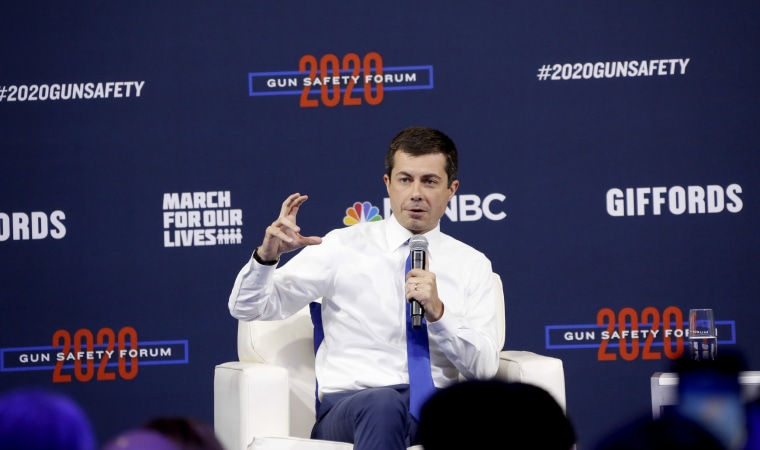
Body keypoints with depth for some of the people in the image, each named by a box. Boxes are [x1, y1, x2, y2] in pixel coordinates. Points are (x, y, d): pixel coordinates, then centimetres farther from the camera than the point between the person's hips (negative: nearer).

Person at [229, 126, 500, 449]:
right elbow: (247, 309, 6)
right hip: (347, 405, -1)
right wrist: (267, 255, -14)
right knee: (382, 403, -40)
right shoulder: (343, 247, 9)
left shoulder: (472, 265, 14)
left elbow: (484, 367, 3)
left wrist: (437, 312, -14)